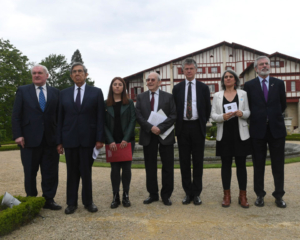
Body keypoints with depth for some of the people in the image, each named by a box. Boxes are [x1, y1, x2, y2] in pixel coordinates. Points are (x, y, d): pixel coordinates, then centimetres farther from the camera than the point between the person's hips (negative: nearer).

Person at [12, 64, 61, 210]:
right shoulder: (22, 91, 6)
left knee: (50, 172, 6)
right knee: (30, 172, 9)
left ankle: (48, 200, 18)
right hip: (29, 139, -1)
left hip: (50, 139, 1)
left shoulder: (55, 93, 8)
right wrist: (18, 135, -8)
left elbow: (59, 116, 6)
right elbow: (16, 115, 1)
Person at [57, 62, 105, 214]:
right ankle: (72, 203, 21)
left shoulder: (96, 92, 3)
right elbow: (60, 118, 7)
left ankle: (88, 202, 21)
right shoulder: (64, 93, 9)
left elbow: (100, 117, -1)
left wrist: (100, 139, -8)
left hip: (88, 139, -2)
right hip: (69, 139, 2)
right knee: (72, 172, 9)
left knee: (86, 172, 6)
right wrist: (59, 141, 3)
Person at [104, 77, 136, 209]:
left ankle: (126, 195, 12)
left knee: (126, 167, 2)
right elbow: (104, 124, 2)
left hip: (127, 141, 0)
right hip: (112, 142, 0)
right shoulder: (105, 104, 7)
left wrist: (126, 139, -10)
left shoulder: (129, 103, 7)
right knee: (115, 168, 2)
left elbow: (133, 120, 0)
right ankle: (115, 196, 10)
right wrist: (110, 141, -9)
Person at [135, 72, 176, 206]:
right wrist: (150, 127, -14)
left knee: (168, 166, 3)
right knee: (150, 167, 8)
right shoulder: (141, 97, 9)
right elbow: (138, 116, 0)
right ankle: (153, 194, 21)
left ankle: (166, 195, 16)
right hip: (148, 135, 2)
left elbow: (173, 115, -4)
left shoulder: (168, 97, 4)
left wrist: (160, 128, -16)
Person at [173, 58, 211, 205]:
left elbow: (208, 108, 8)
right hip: (182, 128, 1)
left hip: (198, 127, -1)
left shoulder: (203, 88, 6)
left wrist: (203, 123, 2)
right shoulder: (177, 88, 7)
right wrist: (177, 125, 2)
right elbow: (174, 109, 9)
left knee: (198, 161, 4)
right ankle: (188, 192, 16)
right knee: (184, 161, 5)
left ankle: (196, 193, 14)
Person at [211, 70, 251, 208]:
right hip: (224, 134, 1)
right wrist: (222, 117, -16)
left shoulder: (243, 94, 9)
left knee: (241, 164, 2)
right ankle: (227, 195, 14)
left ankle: (243, 195, 12)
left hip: (240, 134, 0)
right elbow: (213, 115, 4)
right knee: (226, 164, 4)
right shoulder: (217, 96, 9)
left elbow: (248, 112, 6)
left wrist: (242, 113, -16)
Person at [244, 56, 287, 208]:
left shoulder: (279, 83, 6)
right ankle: (260, 195, 19)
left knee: (278, 165, 7)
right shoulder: (249, 85, 2)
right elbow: (247, 107, 7)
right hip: (258, 130, -1)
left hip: (277, 129, 1)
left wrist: (274, 117, 13)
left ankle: (279, 196, 19)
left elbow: (283, 105, 13)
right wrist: (257, 118, 7)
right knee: (258, 165, 7)